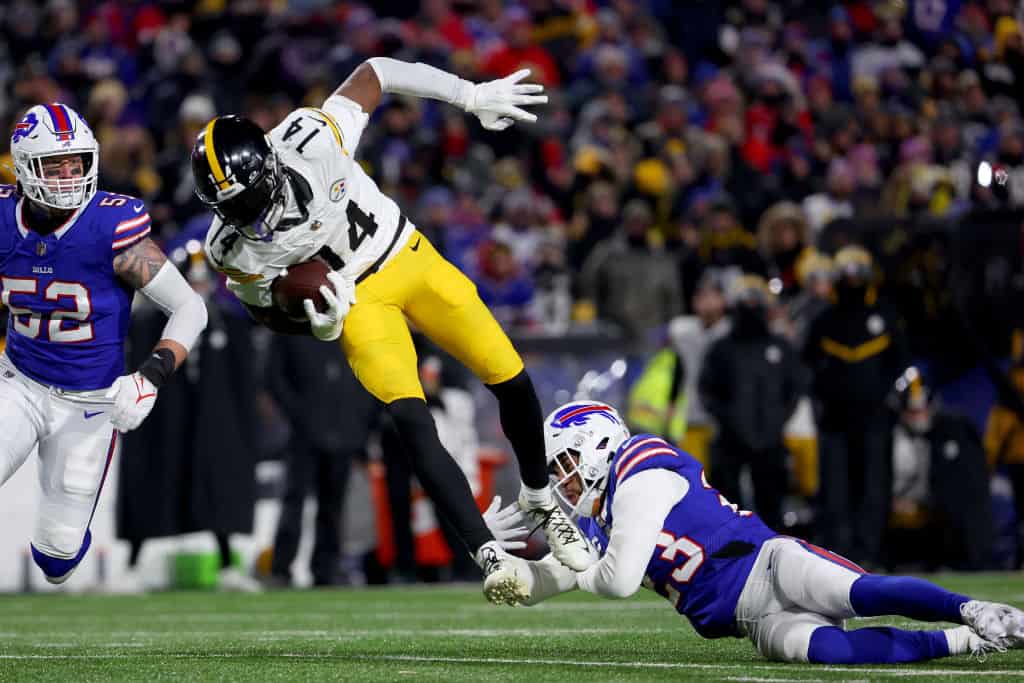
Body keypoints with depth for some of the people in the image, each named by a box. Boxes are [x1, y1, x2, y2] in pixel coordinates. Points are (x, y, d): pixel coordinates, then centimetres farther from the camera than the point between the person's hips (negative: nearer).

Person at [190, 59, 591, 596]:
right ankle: (489, 556, -17)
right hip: (355, 300, -1)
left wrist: (474, 96, -10)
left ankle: (539, 501, 32)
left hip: (409, 257, 1)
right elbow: (267, 311, -1)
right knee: (413, 423, -23)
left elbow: (373, 74, -12)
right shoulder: (235, 248, -22)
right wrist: (320, 327, -22)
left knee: (512, 383, 3)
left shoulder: (309, 139, -30)